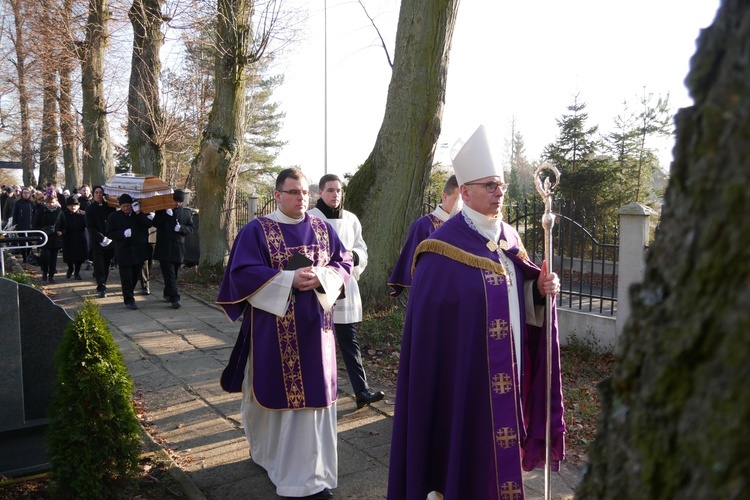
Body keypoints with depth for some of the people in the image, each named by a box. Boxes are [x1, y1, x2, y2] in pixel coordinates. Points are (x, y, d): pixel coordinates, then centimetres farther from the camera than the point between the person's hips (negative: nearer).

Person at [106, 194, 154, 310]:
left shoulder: (140, 215, 6)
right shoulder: (114, 216, 2)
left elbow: (149, 224, -11)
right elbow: (109, 234, -3)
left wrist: (138, 213, -19)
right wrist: (123, 234, -18)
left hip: (138, 251, 3)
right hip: (123, 252, -2)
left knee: (136, 275, 13)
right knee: (126, 277, -2)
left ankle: (129, 292, 33)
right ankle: (129, 300, 3)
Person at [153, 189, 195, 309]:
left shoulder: (186, 212, 9)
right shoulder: (162, 210, 4)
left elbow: (191, 228, 7)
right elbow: (155, 223, -3)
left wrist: (181, 228, -13)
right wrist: (166, 215, -16)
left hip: (178, 248, 3)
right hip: (164, 248, -3)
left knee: (174, 273, 12)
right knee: (169, 273, -10)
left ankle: (167, 294, 30)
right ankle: (174, 298, -14)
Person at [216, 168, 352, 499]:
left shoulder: (323, 229, 7)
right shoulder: (256, 231, -4)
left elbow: (344, 263, 6)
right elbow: (242, 273, -12)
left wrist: (320, 277, -15)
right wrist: (289, 279, -21)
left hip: (313, 326, 3)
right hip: (274, 329, -3)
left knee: (313, 394, 6)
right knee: (274, 391, 10)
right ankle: (266, 449, 40)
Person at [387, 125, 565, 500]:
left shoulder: (509, 238, 7)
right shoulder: (444, 248, -15)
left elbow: (520, 297, 14)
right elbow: (429, 323, -15)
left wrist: (541, 289, -7)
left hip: (507, 372, 7)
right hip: (465, 372, -7)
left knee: (500, 449, 18)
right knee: (465, 442, 6)